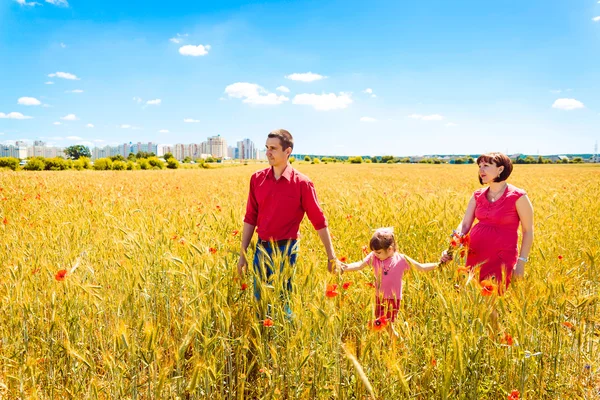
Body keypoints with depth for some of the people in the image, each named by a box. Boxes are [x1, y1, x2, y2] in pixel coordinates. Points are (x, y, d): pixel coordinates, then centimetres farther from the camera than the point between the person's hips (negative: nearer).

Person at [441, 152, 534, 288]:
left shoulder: (518, 196, -8)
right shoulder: (477, 195, 6)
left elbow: (528, 231, -2)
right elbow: (464, 225, 4)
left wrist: (521, 262, -6)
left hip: (501, 259, -4)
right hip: (474, 256, 5)